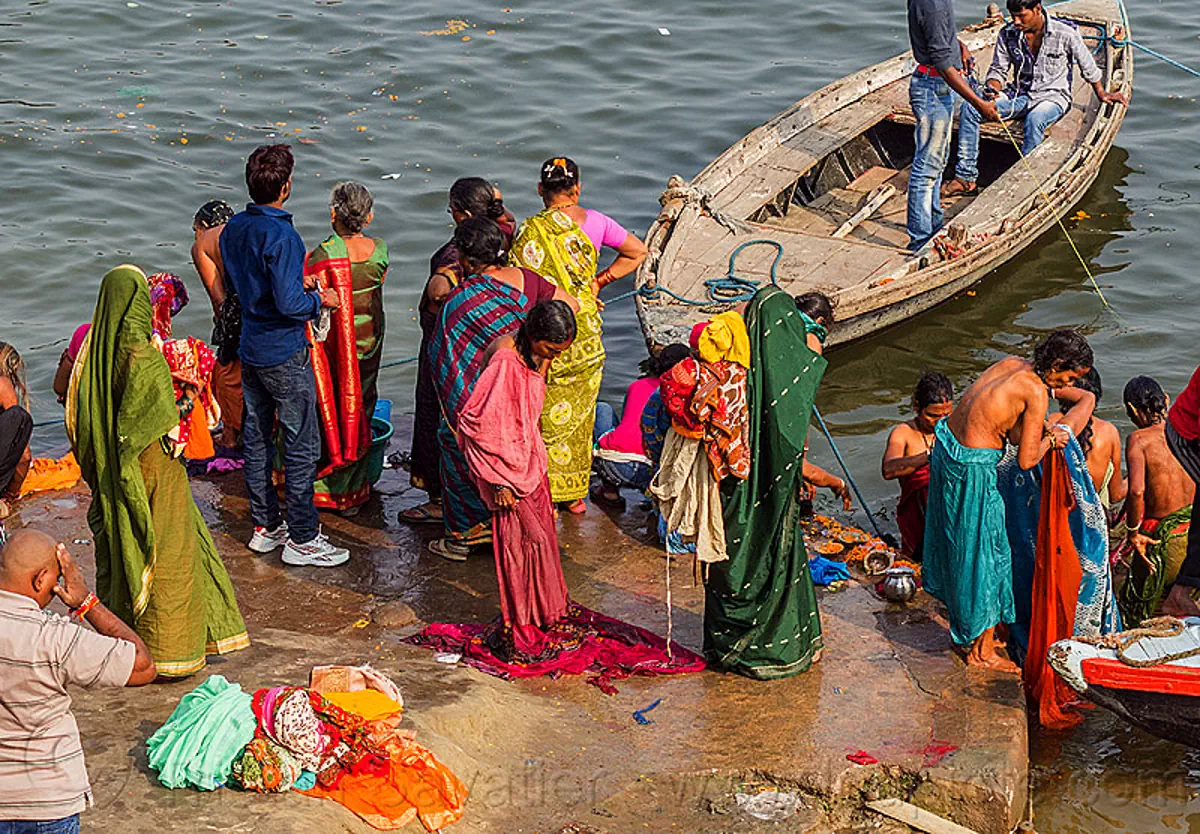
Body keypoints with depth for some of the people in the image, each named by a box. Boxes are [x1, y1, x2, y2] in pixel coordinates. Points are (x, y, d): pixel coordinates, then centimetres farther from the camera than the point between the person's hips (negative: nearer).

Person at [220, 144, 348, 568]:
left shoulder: (233, 229, 3)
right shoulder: (281, 236, -23)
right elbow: (289, 303, -26)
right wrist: (319, 299, -7)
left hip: (249, 350, 8)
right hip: (285, 354, -8)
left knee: (256, 439, 15)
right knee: (302, 445, 0)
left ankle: (265, 525, 26)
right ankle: (302, 539, 4)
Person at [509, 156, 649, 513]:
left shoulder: (532, 231, -16)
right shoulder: (595, 222, -2)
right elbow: (638, 252, 9)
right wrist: (599, 282, 9)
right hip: (588, 334, 5)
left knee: (548, 418, 7)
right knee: (580, 416, 17)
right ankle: (575, 494, 27)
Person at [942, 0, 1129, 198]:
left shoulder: (1065, 34, -11)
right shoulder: (1007, 35, -2)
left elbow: (1088, 66, 5)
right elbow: (998, 70, 8)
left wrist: (1102, 94, 18)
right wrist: (993, 87, -15)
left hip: (1052, 96, -4)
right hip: (1019, 94, 4)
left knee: (1034, 119, -41)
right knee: (970, 108, -19)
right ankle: (966, 178, -19)